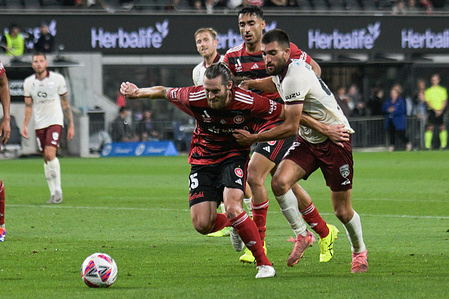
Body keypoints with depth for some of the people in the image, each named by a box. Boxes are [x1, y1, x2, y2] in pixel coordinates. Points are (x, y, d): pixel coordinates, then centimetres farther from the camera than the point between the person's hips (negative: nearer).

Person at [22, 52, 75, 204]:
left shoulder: (57, 79, -4)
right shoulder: (28, 82, 4)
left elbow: (66, 104, 2)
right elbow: (28, 106, 11)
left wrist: (71, 125, 1)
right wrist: (25, 125, -1)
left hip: (55, 121, -4)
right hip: (39, 124, 4)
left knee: (50, 153, -20)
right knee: (46, 158, 5)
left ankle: (58, 189, -11)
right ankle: (53, 194, 12)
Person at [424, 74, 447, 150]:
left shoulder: (442, 90, 9)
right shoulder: (428, 91, 6)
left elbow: (445, 101, 6)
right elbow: (428, 102, 1)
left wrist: (441, 110, -9)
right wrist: (435, 110, -12)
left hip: (440, 111, 1)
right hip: (432, 111, -1)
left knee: (442, 127, -4)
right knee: (430, 127, -8)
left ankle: (443, 144, 1)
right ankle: (427, 145, -7)